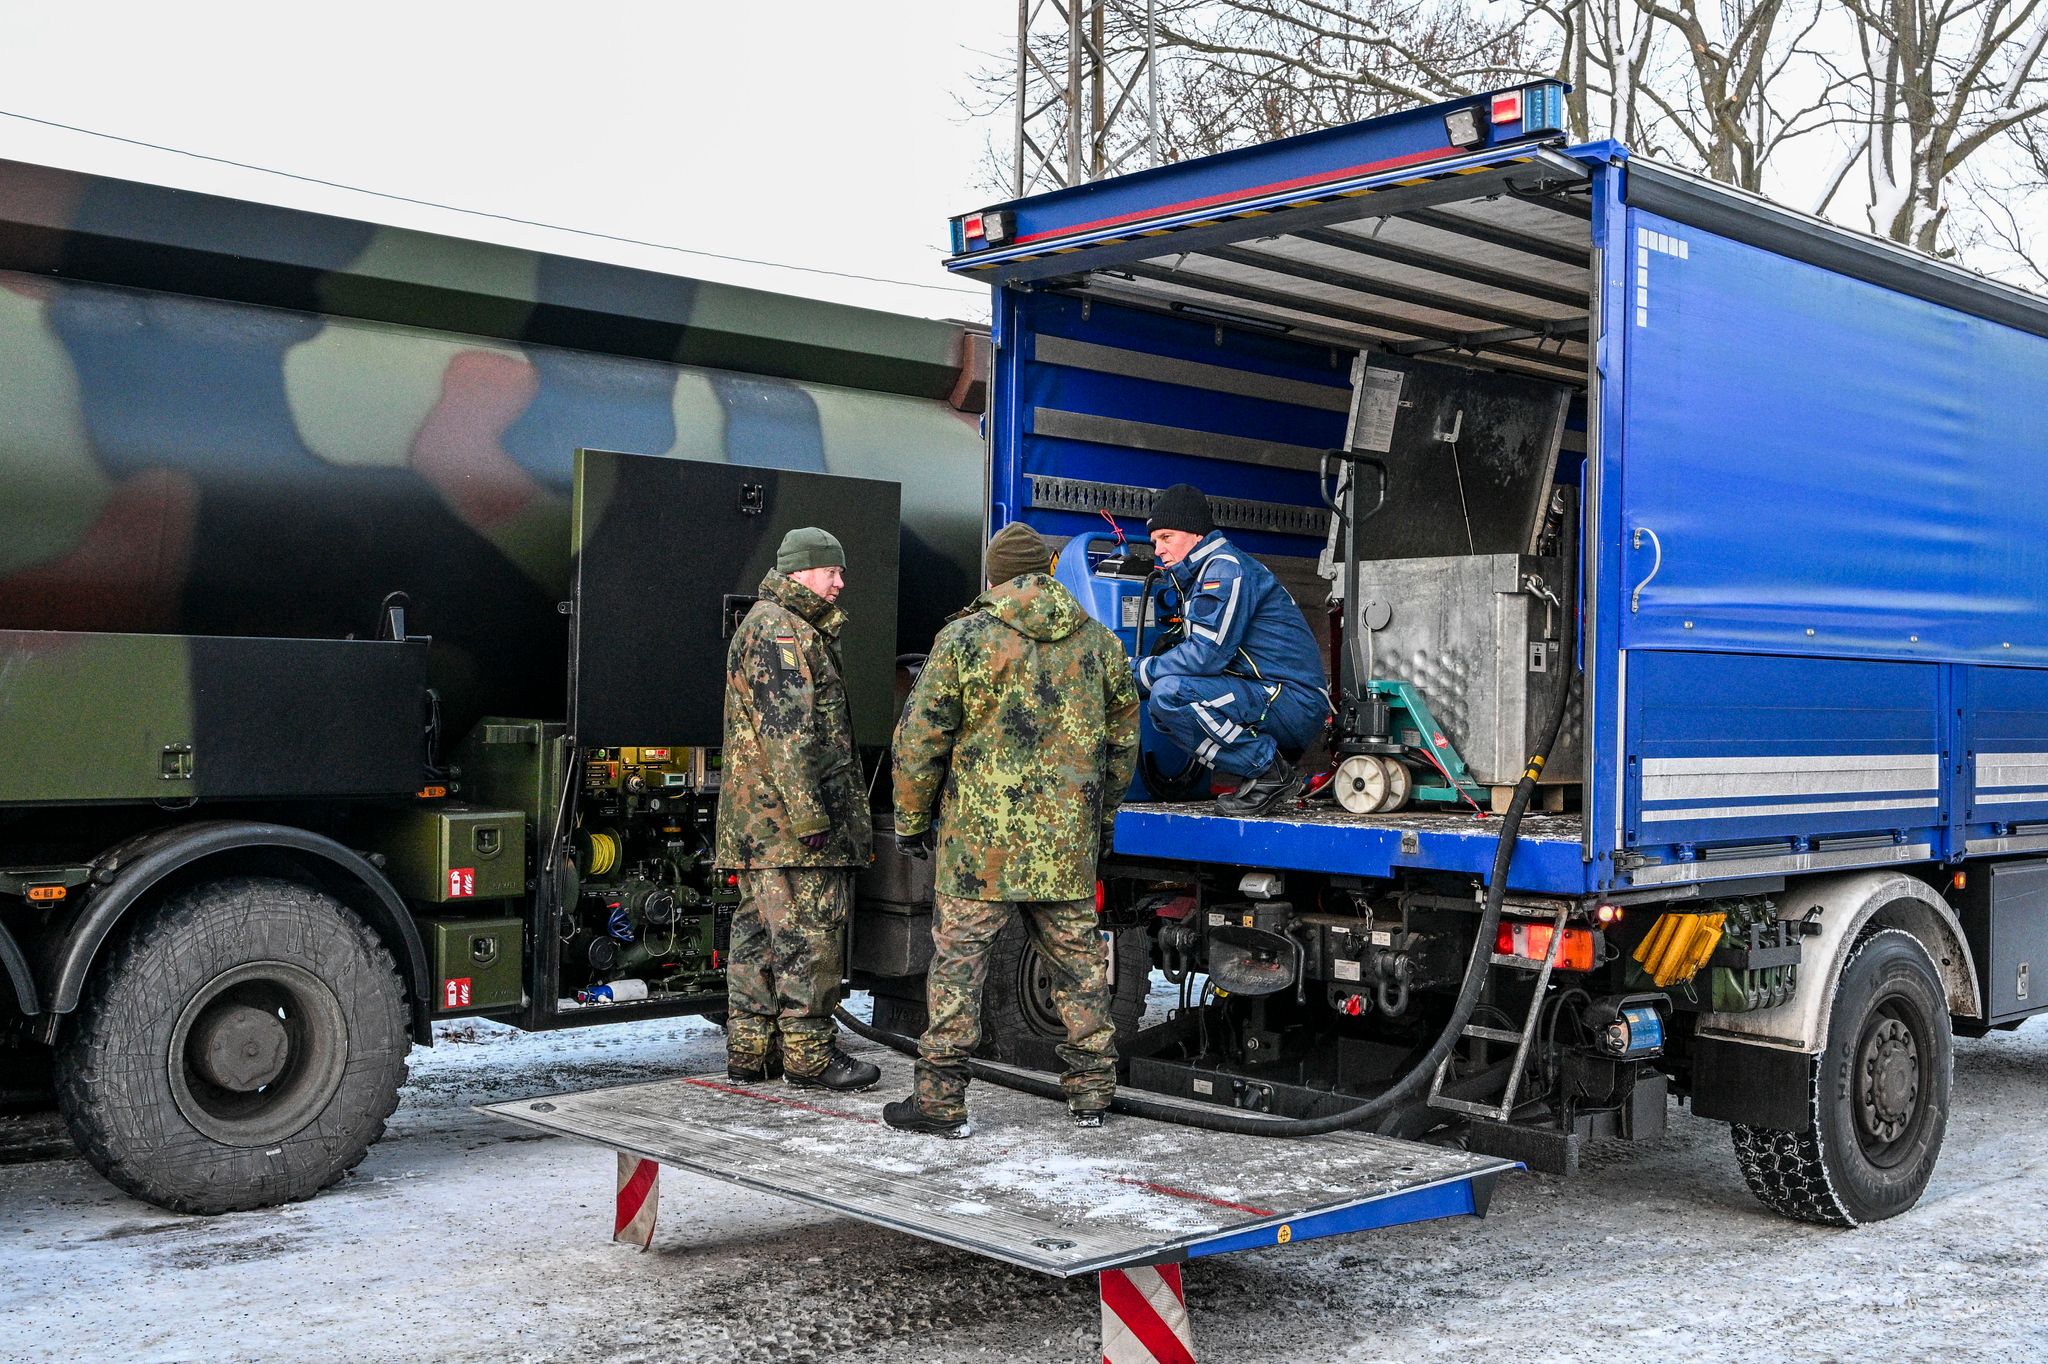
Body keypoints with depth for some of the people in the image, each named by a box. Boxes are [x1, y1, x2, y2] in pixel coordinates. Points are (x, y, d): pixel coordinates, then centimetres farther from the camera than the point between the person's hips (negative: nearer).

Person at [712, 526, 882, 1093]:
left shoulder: (764, 624, 23)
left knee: (761, 930, 12)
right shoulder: (780, 630, -12)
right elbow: (787, 729, -21)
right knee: (809, 931, -6)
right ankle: (810, 1053, -1)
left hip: (755, 821, 11)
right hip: (789, 815, -11)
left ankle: (751, 1050, 18)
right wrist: (809, 814, -23)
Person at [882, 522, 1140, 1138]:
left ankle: (941, 1098, 4)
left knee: (958, 959, 2)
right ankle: (1091, 1089, 21)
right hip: (1069, 840, 4)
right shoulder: (1099, 642, 8)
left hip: (981, 839, -4)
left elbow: (920, 739, -4)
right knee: (1077, 958, 14)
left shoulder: (964, 639, -5)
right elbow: (1122, 742, 16)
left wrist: (912, 821, 7)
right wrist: (1101, 819, 27)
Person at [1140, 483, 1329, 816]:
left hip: (1294, 701, -10)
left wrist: (1141, 672, -9)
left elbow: (1205, 655, -20)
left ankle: (1269, 773, -14)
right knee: (1160, 706, 15)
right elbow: (1198, 653, 21)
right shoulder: (1204, 572, 21)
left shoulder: (1226, 568, -11)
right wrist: (1148, 671, 7)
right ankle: (1259, 775, 8)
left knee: (1169, 694, -24)